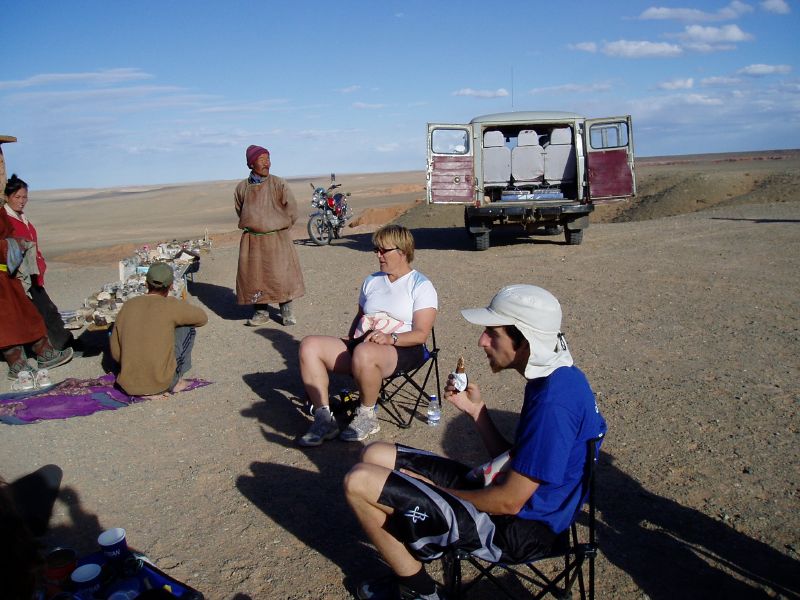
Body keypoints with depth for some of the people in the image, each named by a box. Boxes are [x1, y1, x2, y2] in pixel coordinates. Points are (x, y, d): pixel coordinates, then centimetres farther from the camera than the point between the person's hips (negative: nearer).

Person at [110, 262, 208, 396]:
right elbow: (202, 318, 7)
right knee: (188, 327, 10)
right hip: (160, 384, -5)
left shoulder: (127, 306, 2)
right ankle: (174, 381, 9)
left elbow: (116, 352, 7)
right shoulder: (171, 305, -10)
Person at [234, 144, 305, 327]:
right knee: (254, 276, 4)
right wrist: (250, 226, 13)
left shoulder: (278, 184, -5)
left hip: (277, 238, -2)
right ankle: (260, 312, 17)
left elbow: (292, 210, -1)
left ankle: (286, 311, 15)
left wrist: (281, 228, 4)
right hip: (252, 240, 2)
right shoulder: (242, 187, 2)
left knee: (282, 274, 1)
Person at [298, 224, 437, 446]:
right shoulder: (371, 281, 23)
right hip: (361, 344, 7)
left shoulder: (421, 286, 1)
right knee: (309, 345, -16)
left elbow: (421, 334, -8)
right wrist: (349, 341, 8)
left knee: (363, 353, -41)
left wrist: (391, 338, -26)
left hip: (402, 350, -7)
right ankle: (324, 418, -19)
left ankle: (367, 417, -16)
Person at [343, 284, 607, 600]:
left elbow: (509, 501, -24)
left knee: (360, 483, -16)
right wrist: (476, 409, 0)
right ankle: (411, 573, 12)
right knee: (375, 455, 9)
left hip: (515, 531, -10)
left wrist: (436, 495, -9)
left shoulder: (553, 402, -27)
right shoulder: (558, 378, 4)